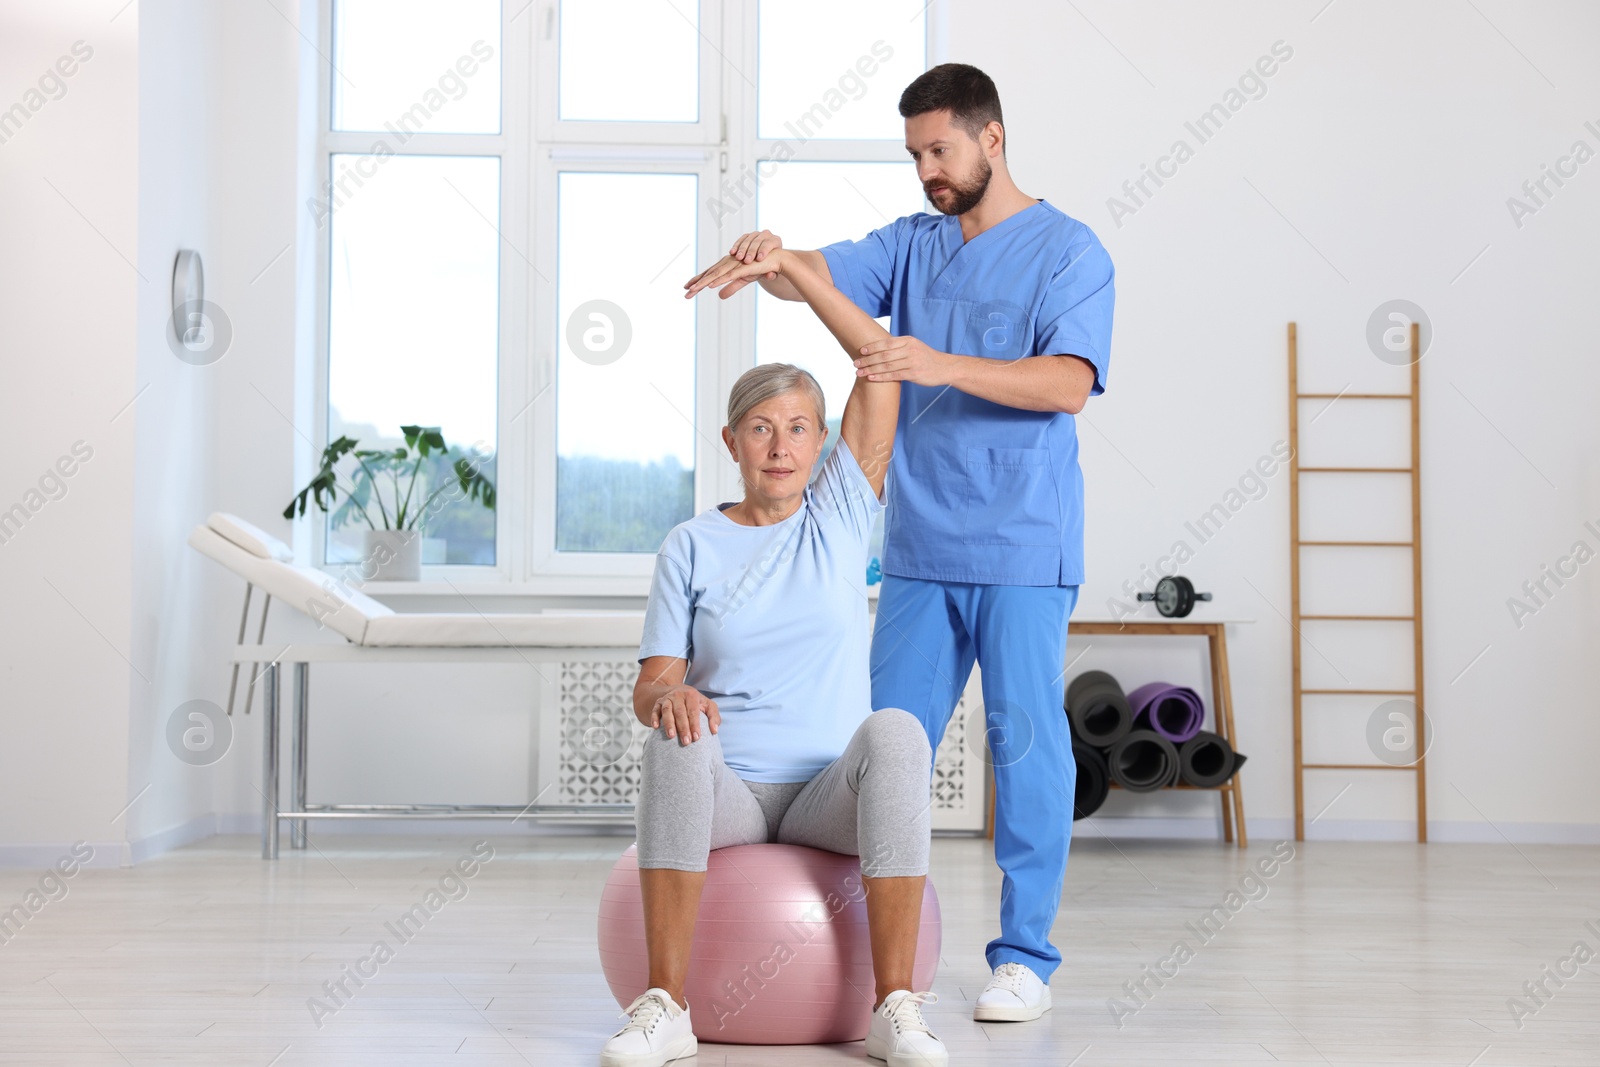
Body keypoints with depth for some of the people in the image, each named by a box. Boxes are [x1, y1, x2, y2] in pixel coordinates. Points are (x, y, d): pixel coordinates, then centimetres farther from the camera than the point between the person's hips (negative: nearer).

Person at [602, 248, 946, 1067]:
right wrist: (668, 694, -24)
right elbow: (649, 687, 1)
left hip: (831, 794, 0)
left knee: (895, 730, -33)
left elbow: (883, 362, 2)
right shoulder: (692, 546, 8)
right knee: (677, 740, -35)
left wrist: (787, 266, -1)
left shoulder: (840, 518, 9)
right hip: (727, 794, 0)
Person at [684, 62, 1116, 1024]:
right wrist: (768, 259, -27)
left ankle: (1027, 956, 9)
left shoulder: (1068, 251, -3)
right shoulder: (913, 244, 12)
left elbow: (1070, 383, -16)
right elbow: (824, 274, -4)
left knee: (1028, 745, 0)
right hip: (921, 550, 5)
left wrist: (945, 366, -28)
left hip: (1024, 552, -5)